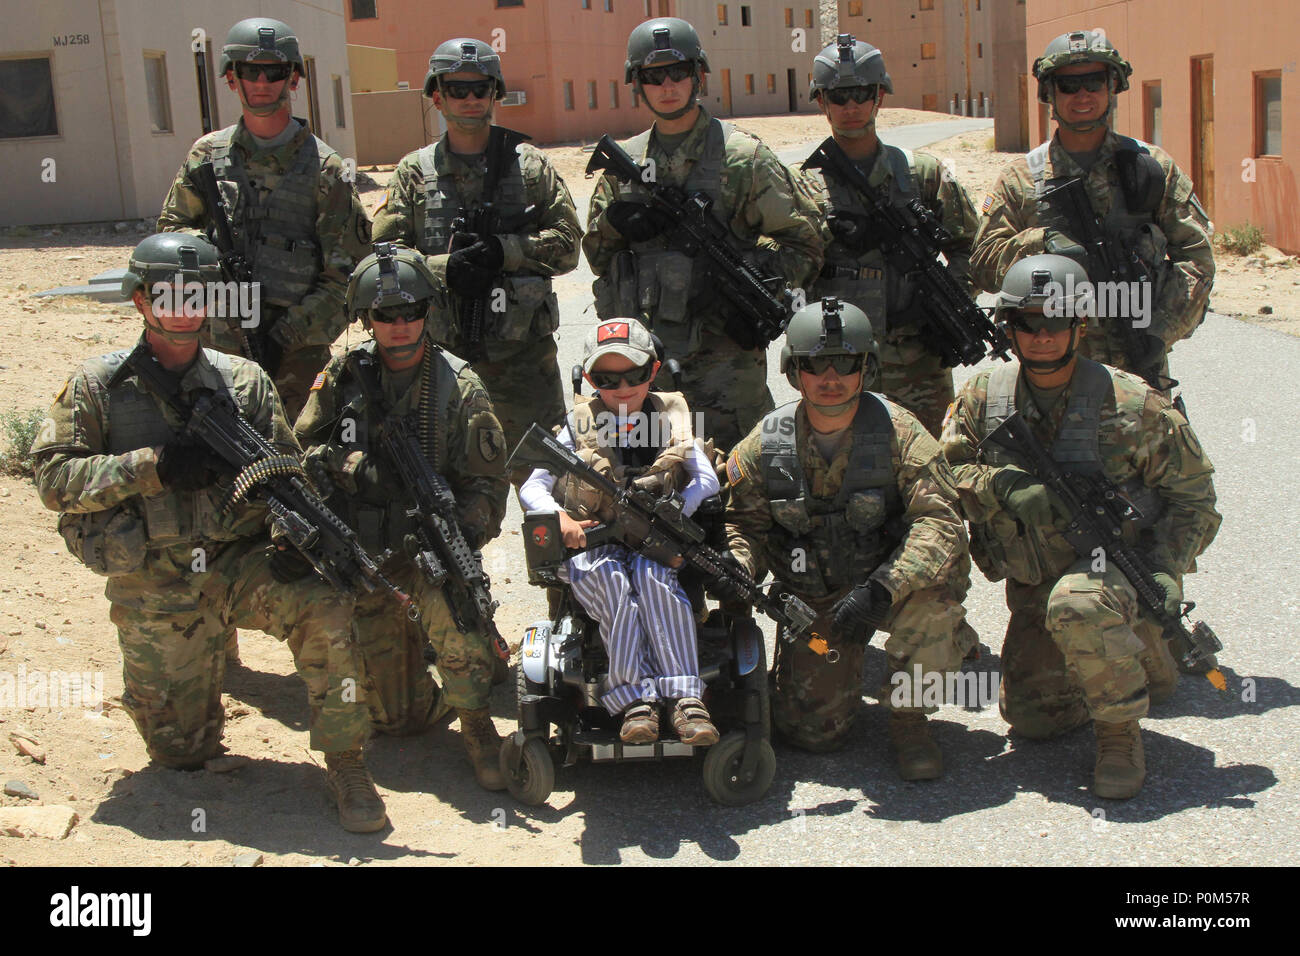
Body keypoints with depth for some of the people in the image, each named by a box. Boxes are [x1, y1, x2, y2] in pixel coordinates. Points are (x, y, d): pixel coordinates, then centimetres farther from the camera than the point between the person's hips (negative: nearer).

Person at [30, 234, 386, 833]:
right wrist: (151, 467, -18)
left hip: (240, 561, 1)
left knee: (328, 611, -30)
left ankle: (345, 764, -15)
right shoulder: (98, 386, 0)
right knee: (181, 752, 5)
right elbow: (54, 479, -6)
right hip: (153, 591, 0)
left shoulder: (243, 380, 4)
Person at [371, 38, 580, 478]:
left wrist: (503, 252, -16)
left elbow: (566, 243, 0)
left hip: (524, 349, -1)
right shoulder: (414, 172, 6)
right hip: (443, 352, 1)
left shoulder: (530, 166, 6)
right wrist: (445, 269, -18)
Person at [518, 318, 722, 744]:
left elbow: (707, 480, 2)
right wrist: (559, 517, -18)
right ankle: (634, 700, -38)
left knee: (651, 576, -33)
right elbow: (532, 488, 4)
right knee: (611, 580, -33)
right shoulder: (581, 426, 9)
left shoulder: (671, 419, 11)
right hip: (592, 545, 0)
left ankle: (686, 699, -42)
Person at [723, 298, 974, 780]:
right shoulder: (765, 445, -6)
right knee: (813, 730, -9)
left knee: (935, 594, -36)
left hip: (894, 584, -1)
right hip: (811, 603, 1)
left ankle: (906, 714, -8)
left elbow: (940, 521, -22)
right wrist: (737, 569, -19)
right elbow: (743, 523, 5)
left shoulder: (898, 432, -14)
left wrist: (881, 589, -35)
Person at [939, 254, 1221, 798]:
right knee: (1031, 719, 6)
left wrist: (1168, 569, -16)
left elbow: (1191, 491, -3)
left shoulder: (1132, 405, -12)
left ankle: (1120, 734, -15)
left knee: (1076, 606, -40)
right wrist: (1005, 488, -24)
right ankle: (1142, 666, 34)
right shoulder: (982, 398, -3)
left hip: (1116, 562, -5)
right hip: (1032, 584, 5)